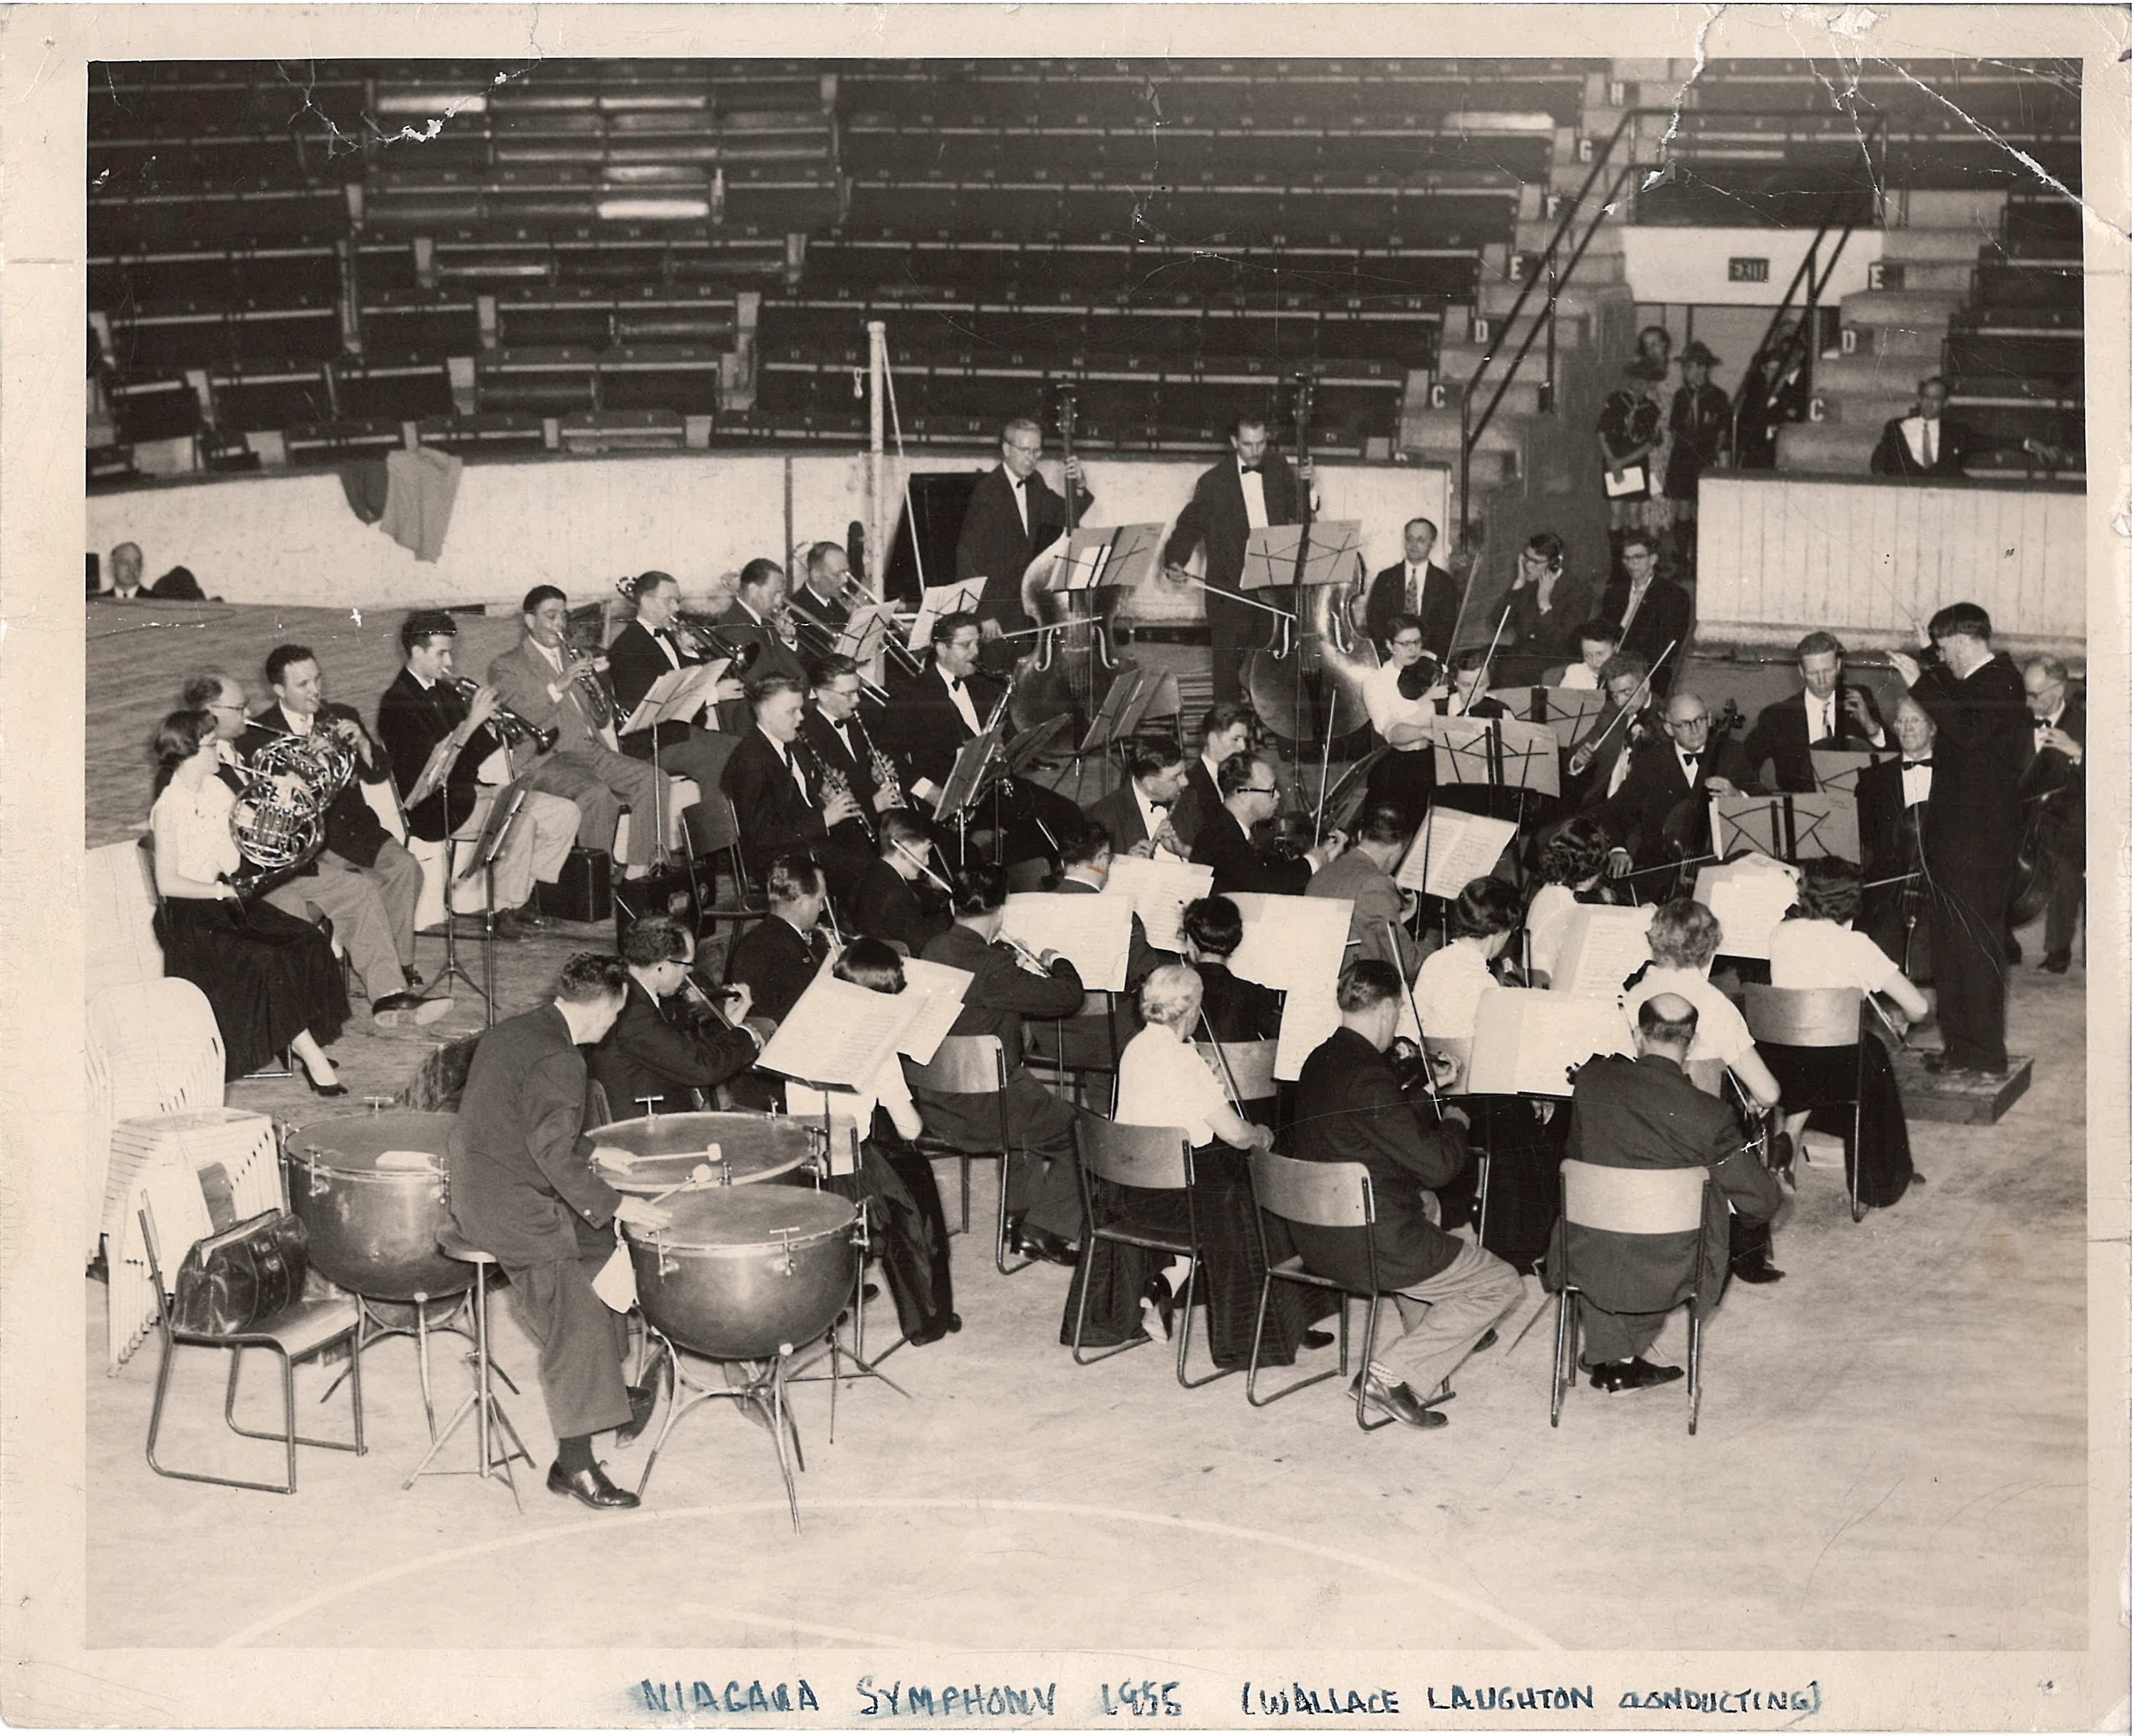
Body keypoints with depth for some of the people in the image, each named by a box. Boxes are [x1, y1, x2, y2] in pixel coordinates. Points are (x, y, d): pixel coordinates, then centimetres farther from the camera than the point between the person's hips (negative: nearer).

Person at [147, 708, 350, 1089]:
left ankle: (303, 1042, -5)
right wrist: (222, 891, -16)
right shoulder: (169, 808, -15)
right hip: (190, 916, -8)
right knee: (267, 960, -26)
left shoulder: (216, 790, 8)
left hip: (227, 896, 8)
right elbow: (167, 884, -17)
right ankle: (309, 1053, -19)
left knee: (307, 943, -10)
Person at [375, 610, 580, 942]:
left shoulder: (445, 692, 16)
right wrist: (472, 722, -22)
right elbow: (431, 764, -22)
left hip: (468, 789, 9)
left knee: (565, 813, -2)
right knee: (519, 816, -33)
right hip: (433, 806, -9)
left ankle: (524, 895, 3)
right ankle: (505, 912, -21)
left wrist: (489, 722, -4)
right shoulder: (396, 702, -11)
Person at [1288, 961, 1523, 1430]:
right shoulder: (1367, 1076, -24)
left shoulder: (1320, 1061, 6)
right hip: (1368, 1247, -10)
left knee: (1424, 1205, 38)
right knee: (1500, 1284, 4)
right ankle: (1395, 1375, -4)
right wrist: (1455, 1124, 0)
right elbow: (1437, 1164, -20)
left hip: (1314, 1235, 10)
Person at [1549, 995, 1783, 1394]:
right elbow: (1762, 1202, -11)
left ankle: (1610, 1359, 32)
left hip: (1590, 1266, 2)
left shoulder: (1592, 1080, -10)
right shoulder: (1707, 1115, -17)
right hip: (1667, 1274, -2)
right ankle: (1622, 1360, 34)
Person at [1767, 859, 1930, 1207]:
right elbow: (1919, 1008, -8)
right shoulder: (1856, 947, -12)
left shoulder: (1781, 934, -1)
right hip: (1839, 1071, -3)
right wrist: (1902, 1018, 13)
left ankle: (1791, 1130, 20)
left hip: (1784, 1070, 3)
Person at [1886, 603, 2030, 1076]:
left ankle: (1987, 1054, -2)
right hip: (1956, 837, 10)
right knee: (1952, 944, 14)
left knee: (1977, 944, -6)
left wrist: (1921, 683, -26)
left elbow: (1968, 729, -30)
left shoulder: (2000, 683, -15)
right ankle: (1961, 1045, 20)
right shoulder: (1972, 683, 15)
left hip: (1980, 839, -10)